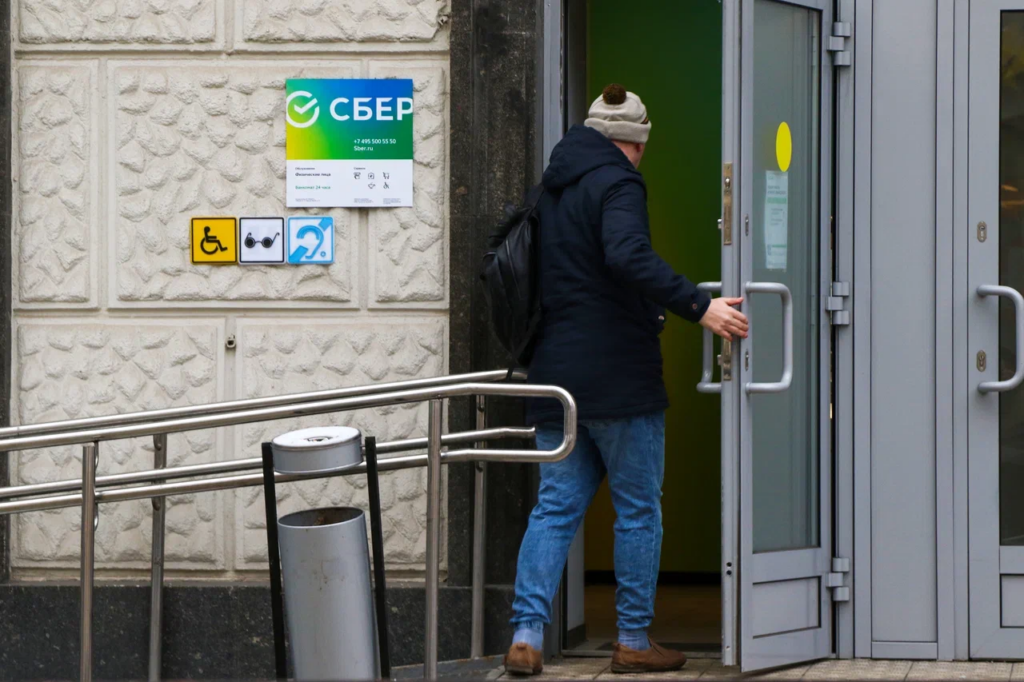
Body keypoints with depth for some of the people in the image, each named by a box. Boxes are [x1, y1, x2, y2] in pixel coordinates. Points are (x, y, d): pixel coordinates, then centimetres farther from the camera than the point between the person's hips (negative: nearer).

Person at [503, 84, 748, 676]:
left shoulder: (552, 187, 16)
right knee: (639, 509, 3)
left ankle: (527, 635, -3)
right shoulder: (617, 183, -10)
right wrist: (699, 307, -30)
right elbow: (629, 256, -29)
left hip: (556, 375, 7)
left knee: (556, 508, 7)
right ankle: (634, 641, 7)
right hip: (618, 377, -7)